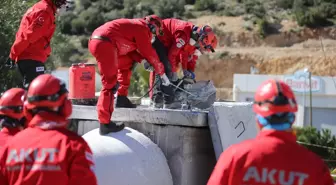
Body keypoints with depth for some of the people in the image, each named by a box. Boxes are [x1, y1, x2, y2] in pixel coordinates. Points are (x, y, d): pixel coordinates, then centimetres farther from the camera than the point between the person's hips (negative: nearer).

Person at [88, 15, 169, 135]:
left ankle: (121, 98, 25)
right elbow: (150, 53, 3)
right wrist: (162, 73, 12)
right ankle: (105, 124, -14)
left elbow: (131, 49, 27)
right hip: (105, 45, -10)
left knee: (126, 63, 26)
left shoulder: (135, 25, 26)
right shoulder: (142, 28, 0)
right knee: (111, 83, -11)